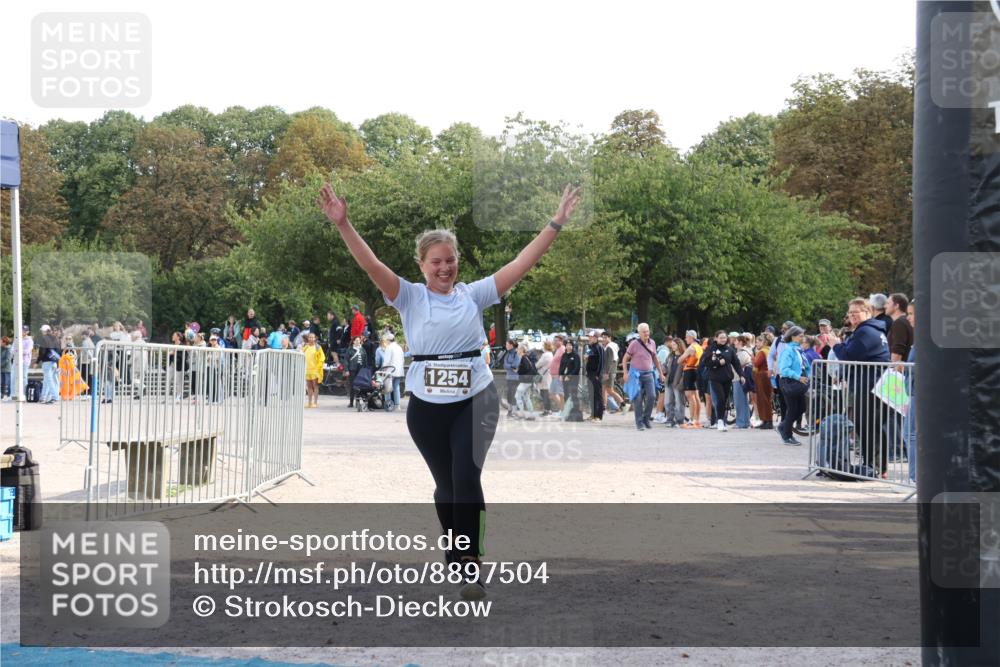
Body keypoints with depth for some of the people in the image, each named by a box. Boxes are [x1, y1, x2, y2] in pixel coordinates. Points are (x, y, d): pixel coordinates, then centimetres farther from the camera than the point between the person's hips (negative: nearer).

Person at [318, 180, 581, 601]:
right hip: (426, 406, 1)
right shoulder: (409, 298, 1)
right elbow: (371, 265, -12)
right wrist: (342, 225, -26)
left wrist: (556, 223, -8)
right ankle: (456, 553, 33)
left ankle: (471, 566, -17)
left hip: (475, 400, -1)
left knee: (467, 476, -17)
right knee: (445, 483, 12)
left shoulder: (474, 294, 4)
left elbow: (522, 263, -1)